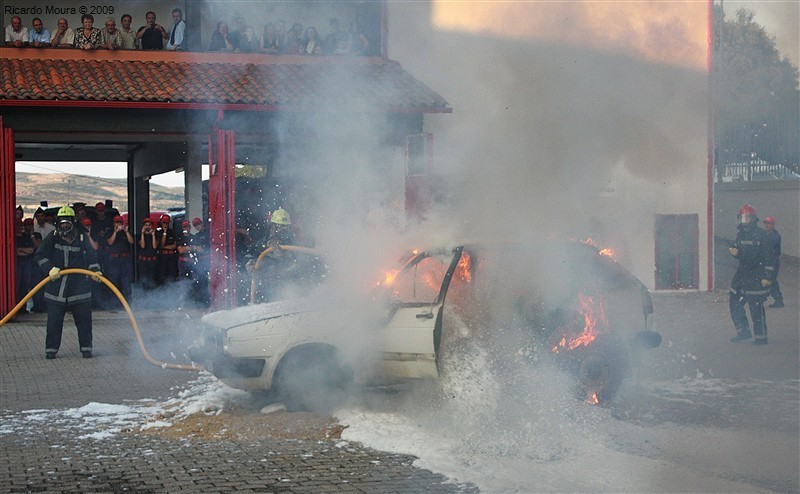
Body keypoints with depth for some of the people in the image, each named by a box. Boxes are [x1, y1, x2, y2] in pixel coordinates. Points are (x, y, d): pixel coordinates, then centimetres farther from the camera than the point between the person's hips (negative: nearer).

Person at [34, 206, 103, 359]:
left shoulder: (82, 239, 2)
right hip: (56, 288, 0)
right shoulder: (53, 238, 1)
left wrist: (95, 271, -15)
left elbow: (91, 258, 4)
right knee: (54, 321, 2)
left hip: (79, 288, 0)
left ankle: (86, 348, 13)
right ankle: (51, 349, 14)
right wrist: (50, 268, -21)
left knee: (84, 320, 2)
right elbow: (40, 255, -6)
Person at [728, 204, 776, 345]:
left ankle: (761, 337, 3)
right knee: (735, 303, 8)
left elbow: (769, 257, -14)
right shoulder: (741, 233, 10)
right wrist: (734, 251, -3)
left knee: (756, 307, -5)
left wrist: (768, 276, -18)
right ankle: (743, 332, 20)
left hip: (756, 277, -8)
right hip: (742, 274, 8)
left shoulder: (760, 234, -12)